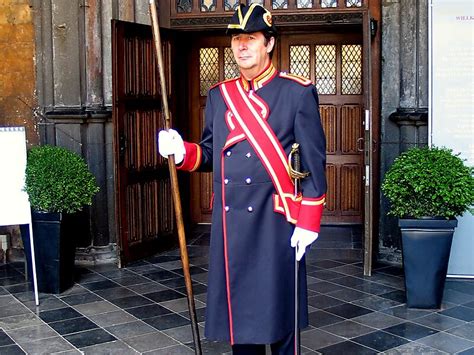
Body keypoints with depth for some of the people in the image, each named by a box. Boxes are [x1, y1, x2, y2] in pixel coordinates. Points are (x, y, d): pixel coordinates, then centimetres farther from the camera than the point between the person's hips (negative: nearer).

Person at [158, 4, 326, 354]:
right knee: (237, 308, 13)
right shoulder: (219, 95, 11)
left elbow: (314, 162, -5)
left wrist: (308, 222, -10)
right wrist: (183, 152, -5)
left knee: (278, 308, 5)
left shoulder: (299, 92, -3)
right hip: (230, 221, 5)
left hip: (275, 221, -4)